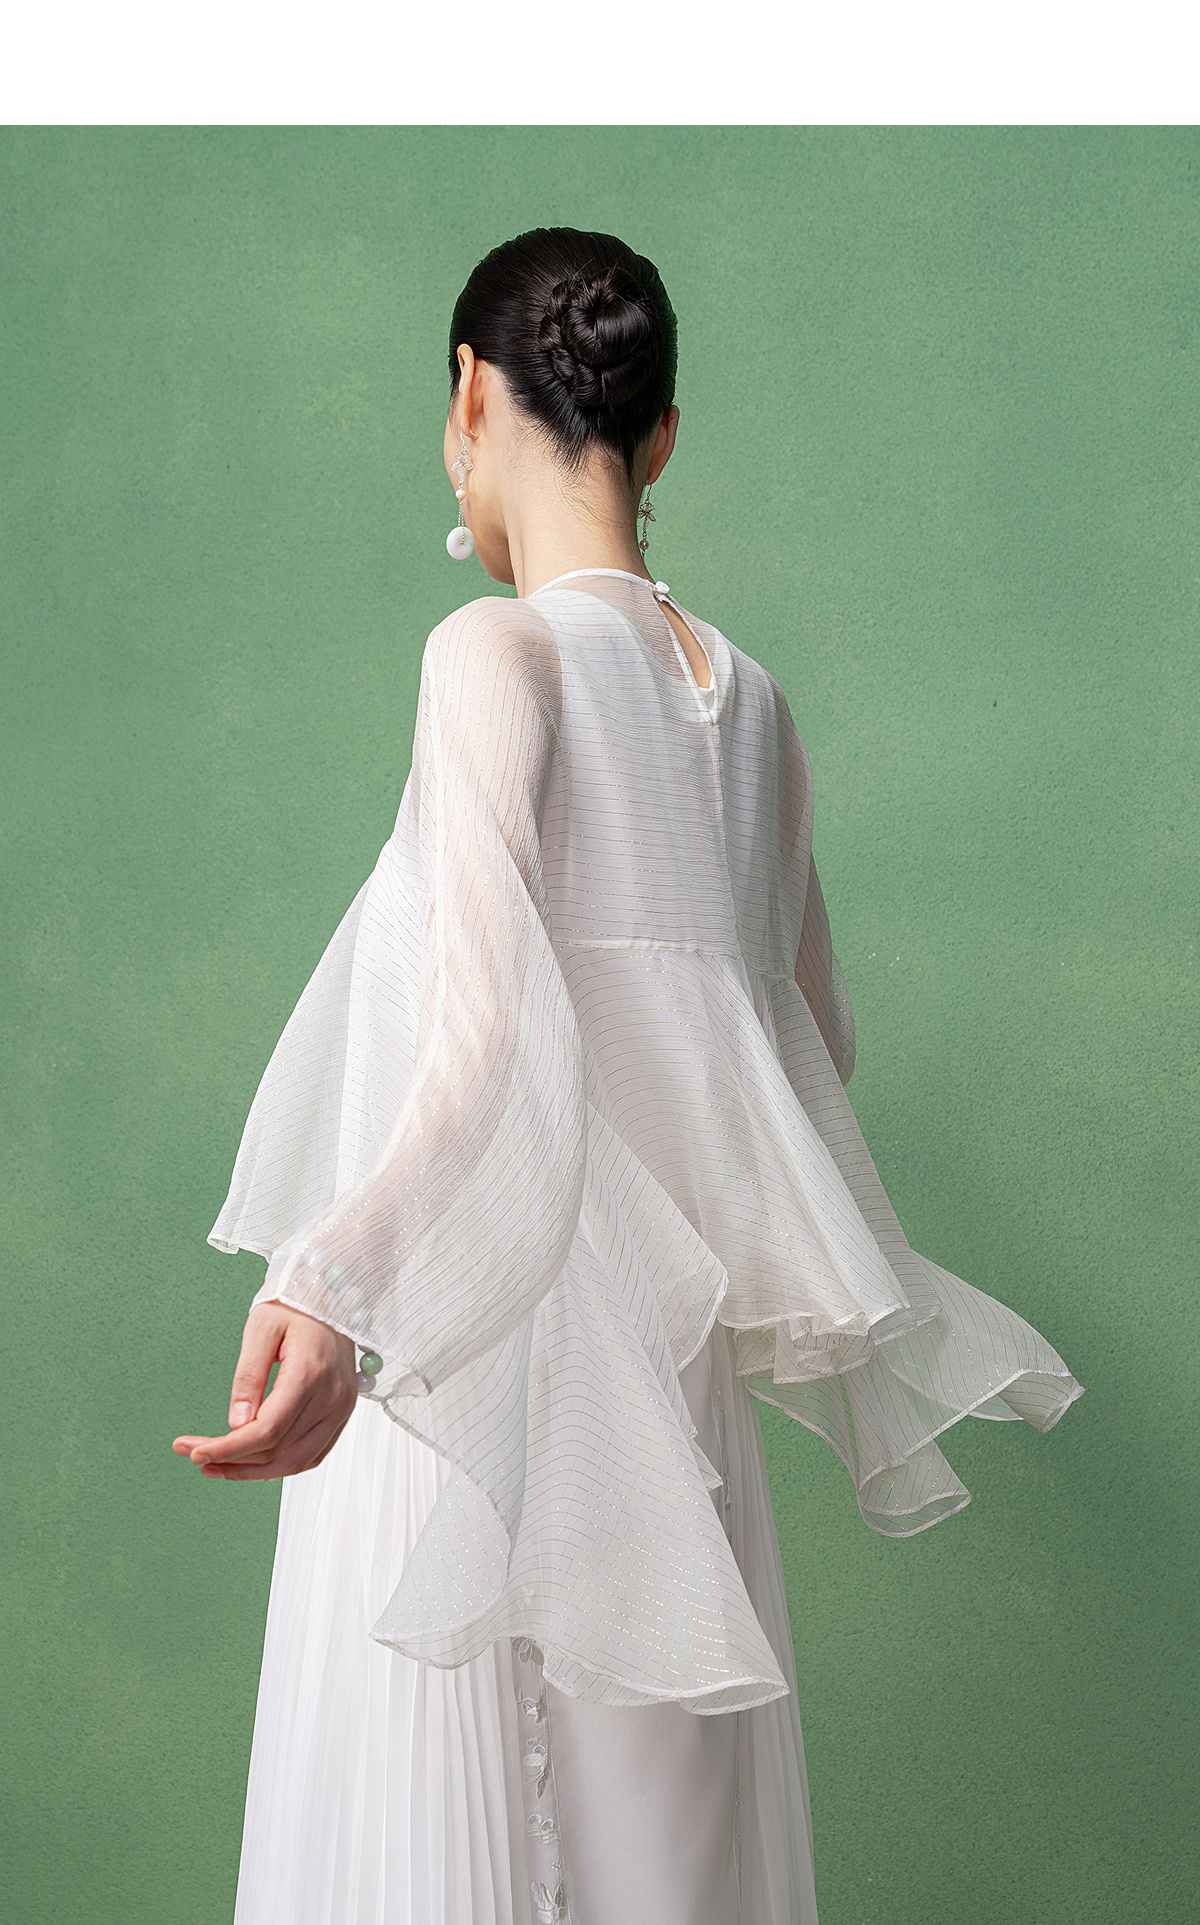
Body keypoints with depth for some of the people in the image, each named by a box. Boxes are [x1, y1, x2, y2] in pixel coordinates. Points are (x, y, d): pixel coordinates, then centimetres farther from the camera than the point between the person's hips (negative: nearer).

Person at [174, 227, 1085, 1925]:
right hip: (669, 1381, 7)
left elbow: (493, 1042, -24)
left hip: (479, 1350, -7)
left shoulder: (498, 653, -12)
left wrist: (330, 1286, -37)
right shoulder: (750, 699, 8)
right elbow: (813, 1041, 17)